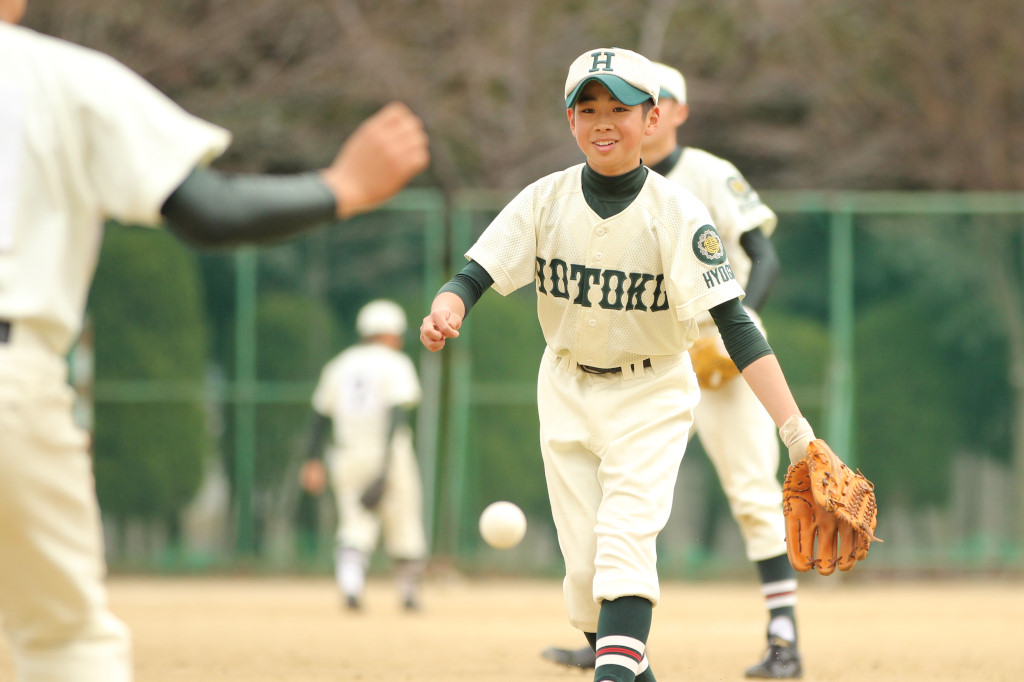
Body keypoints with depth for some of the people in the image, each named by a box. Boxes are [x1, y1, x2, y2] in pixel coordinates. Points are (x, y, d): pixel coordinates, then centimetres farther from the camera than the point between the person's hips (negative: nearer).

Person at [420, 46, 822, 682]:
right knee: (583, 560, 2)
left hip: (652, 396, -3)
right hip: (568, 391, 3)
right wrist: (444, 313, -38)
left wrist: (796, 431, -31)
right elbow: (474, 278, -12)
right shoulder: (546, 200, -9)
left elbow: (736, 326, -23)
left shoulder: (677, 212, -18)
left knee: (626, 539, -21)